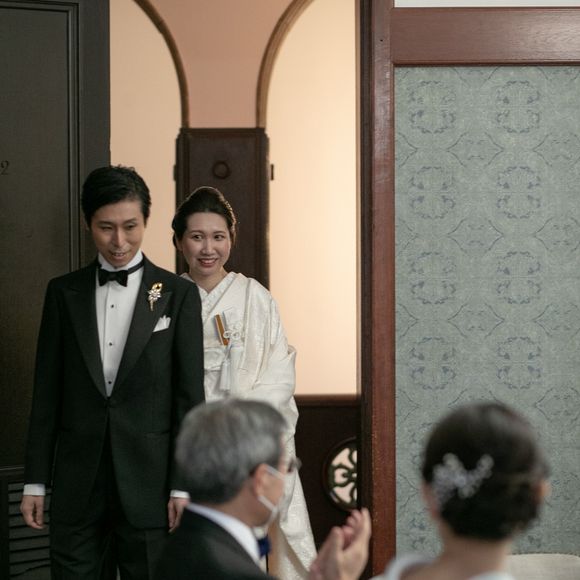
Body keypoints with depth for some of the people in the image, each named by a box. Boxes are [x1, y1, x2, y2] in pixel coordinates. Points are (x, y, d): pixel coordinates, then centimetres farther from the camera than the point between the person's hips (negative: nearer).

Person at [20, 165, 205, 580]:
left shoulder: (178, 295, 1)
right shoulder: (64, 293, 8)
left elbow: (190, 395, -1)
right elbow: (47, 392, 8)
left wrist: (183, 486, -6)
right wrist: (36, 481, 5)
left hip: (149, 482, -2)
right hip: (78, 482, 2)